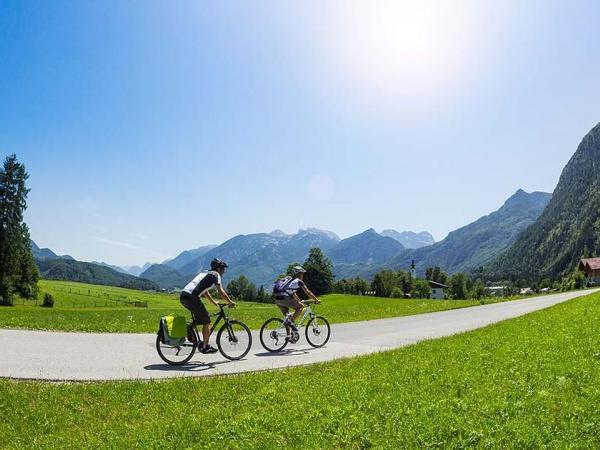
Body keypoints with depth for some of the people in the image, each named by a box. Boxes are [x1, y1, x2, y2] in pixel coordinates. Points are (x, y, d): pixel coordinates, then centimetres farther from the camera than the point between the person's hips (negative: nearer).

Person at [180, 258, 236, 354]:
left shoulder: (205, 273, 29)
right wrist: (230, 302, 8)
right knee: (207, 321, 2)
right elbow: (221, 292, -3)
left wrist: (214, 302, 42)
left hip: (183, 296, 9)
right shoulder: (215, 274, 3)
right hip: (191, 297, -9)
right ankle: (205, 347, 8)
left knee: (200, 316, 24)